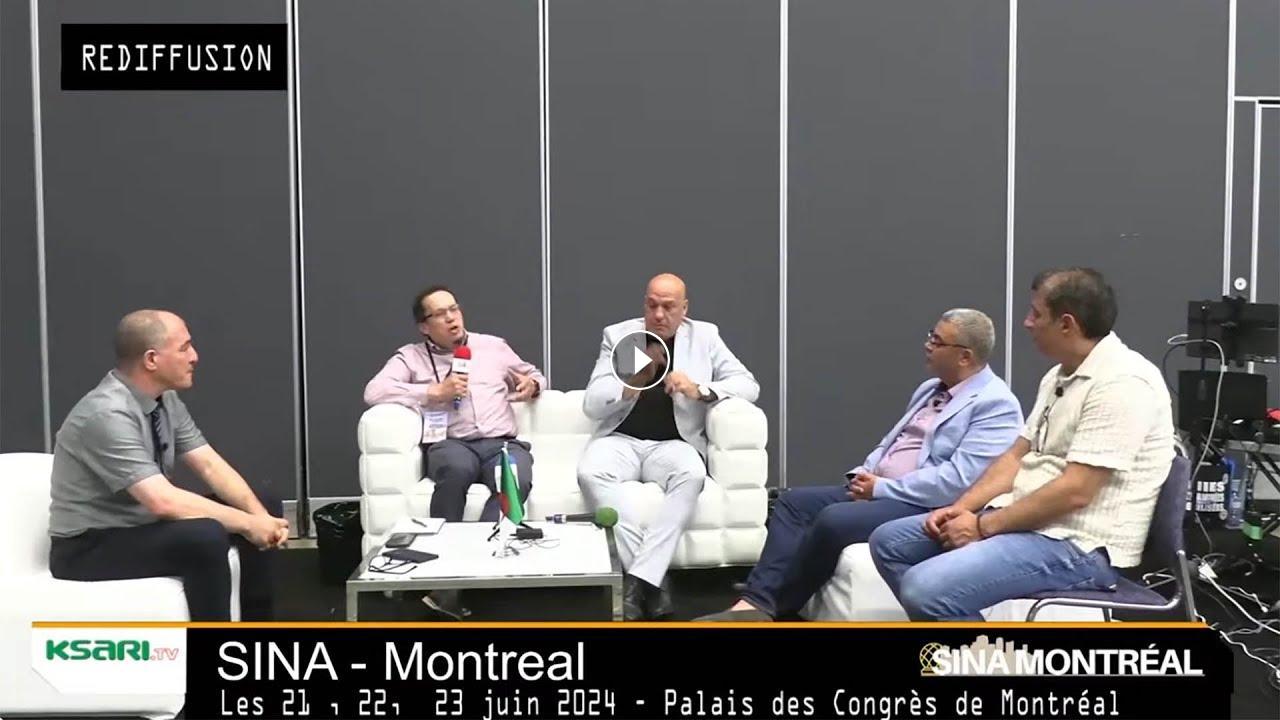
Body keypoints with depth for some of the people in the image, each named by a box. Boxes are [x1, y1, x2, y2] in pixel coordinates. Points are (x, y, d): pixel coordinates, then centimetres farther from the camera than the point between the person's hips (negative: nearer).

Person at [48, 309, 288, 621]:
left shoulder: (166, 400, 0)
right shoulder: (106, 414, -27)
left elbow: (211, 466, -1)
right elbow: (164, 502, -33)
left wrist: (260, 517, -17)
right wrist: (247, 524, -26)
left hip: (144, 524, 9)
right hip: (89, 547, -9)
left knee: (264, 505, 5)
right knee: (206, 536, -34)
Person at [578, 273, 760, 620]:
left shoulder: (704, 336, 9)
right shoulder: (618, 335, 7)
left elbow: (748, 385, 2)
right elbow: (591, 405, 1)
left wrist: (700, 390, -15)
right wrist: (632, 385, -18)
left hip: (672, 443, 0)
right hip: (620, 439, 0)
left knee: (691, 475, -35)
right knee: (590, 472, -33)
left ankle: (638, 580, -33)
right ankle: (654, 579, -28)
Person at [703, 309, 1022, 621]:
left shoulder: (995, 404, -12)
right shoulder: (930, 389, 17)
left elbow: (959, 480, -23)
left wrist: (881, 488, -16)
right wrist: (863, 474, 1)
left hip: (926, 509, -10)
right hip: (877, 491, 10)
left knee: (834, 520, -29)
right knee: (795, 501, -5)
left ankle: (771, 606, -12)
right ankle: (755, 602, -16)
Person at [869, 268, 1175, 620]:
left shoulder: (1122, 383, -18)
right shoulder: (1059, 376, 14)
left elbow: (1075, 491, -23)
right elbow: (1017, 456, 15)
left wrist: (983, 526, -16)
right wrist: (960, 508, 0)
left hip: (1079, 545, -10)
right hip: (1027, 523, 10)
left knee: (926, 588, -27)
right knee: (889, 541, 7)